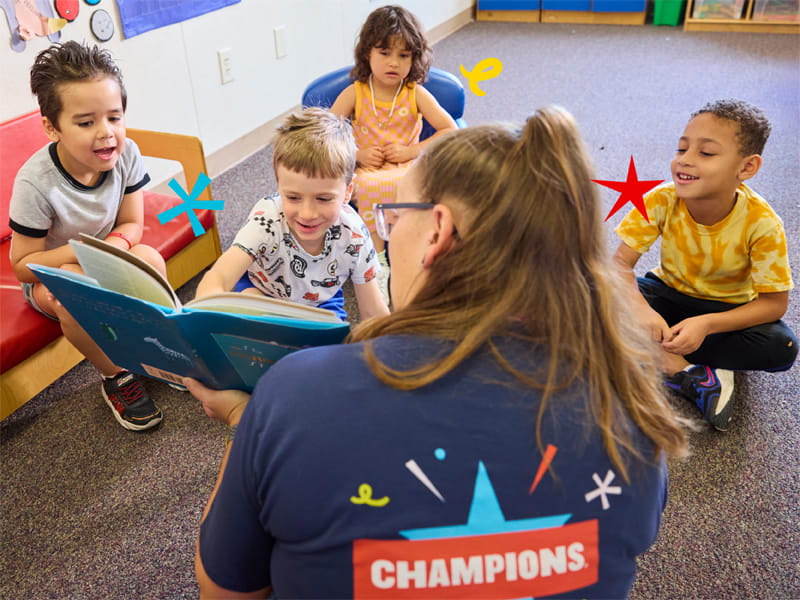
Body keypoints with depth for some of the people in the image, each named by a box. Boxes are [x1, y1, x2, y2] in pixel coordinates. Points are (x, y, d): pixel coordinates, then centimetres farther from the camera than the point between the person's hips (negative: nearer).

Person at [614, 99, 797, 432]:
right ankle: (691, 375, -25)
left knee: (782, 348, -30)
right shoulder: (661, 201, -23)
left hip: (728, 308, -1)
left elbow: (775, 302, -20)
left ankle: (660, 357, -19)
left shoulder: (762, 223, -26)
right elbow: (621, 261, -23)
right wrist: (643, 310, -43)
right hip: (670, 293, 1)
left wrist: (706, 324, -35)